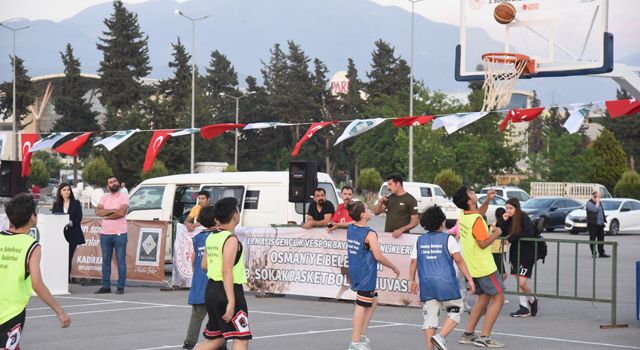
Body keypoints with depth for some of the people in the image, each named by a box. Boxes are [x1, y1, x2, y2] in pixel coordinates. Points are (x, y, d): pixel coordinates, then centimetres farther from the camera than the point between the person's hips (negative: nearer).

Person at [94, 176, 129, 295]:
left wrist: (107, 216, -5)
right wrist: (112, 210, -13)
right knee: (106, 260, 9)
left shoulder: (124, 197, -2)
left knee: (121, 261, -3)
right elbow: (97, 211, -3)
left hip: (119, 234, -5)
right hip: (105, 234, 5)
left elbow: (121, 213, -17)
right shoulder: (104, 197, 12)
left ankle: (121, 287, 0)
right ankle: (105, 286, 15)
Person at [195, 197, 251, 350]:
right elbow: (227, 271, -23)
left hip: (211, 289, 9)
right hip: (227, 291, -9)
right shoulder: (231, 240, -16)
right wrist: (231, 302, -26)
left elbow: (204, 265, 19)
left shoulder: (211, 237, 9)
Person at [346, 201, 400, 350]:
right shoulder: (370, 234, -18)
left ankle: (362, 334, 20)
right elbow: (378, 256, -18)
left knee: (373, 302, 20)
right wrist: (394, 267, -6)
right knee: (362, 306, -3)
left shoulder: (350, 229, 5)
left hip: (355, 271, 8)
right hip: (366, 275, -8)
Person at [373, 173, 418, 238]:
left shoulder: (410, 200, -6)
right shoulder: (389, 198, 12)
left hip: (401, 235, -5)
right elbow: (376, 212, 14)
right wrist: (380, 202, -6)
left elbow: (414, 222, -8)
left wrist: (401, 230, -22)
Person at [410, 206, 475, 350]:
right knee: (454, 313, 8)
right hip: (446, 283, -4)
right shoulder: (448, 238, -3)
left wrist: (412, 281, 19)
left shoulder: (420, 240, 8)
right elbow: (459, 261, -5)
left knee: (430, 317, 7)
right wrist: (469, 279, -1)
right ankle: (440, 337, -11)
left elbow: (414, 262, 8)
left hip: (426, 284, 4)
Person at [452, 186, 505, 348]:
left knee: (483, 297, 18)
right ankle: (484, 337, -9)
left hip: (472, 266, 9)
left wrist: (487, 200, 14)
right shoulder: (476, 220, -22)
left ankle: (468, 334, 17)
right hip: (484, 267, -9)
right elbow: (483, 243, -23)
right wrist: (496, 233, -8)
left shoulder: (464, 215, 5)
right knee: (498, 298, -3)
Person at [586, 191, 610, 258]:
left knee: (601, 239, 6)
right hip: (593, 224, -7)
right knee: (592, 239, -2)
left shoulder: (599, 203, 18)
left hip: (600, 224, 7)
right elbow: (595, 209, -25)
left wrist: (604, 220, 17)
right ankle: (593, 253, 2)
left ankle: (601, 253, 9)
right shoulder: (589, 203, -7)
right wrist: (597, 202, -14)